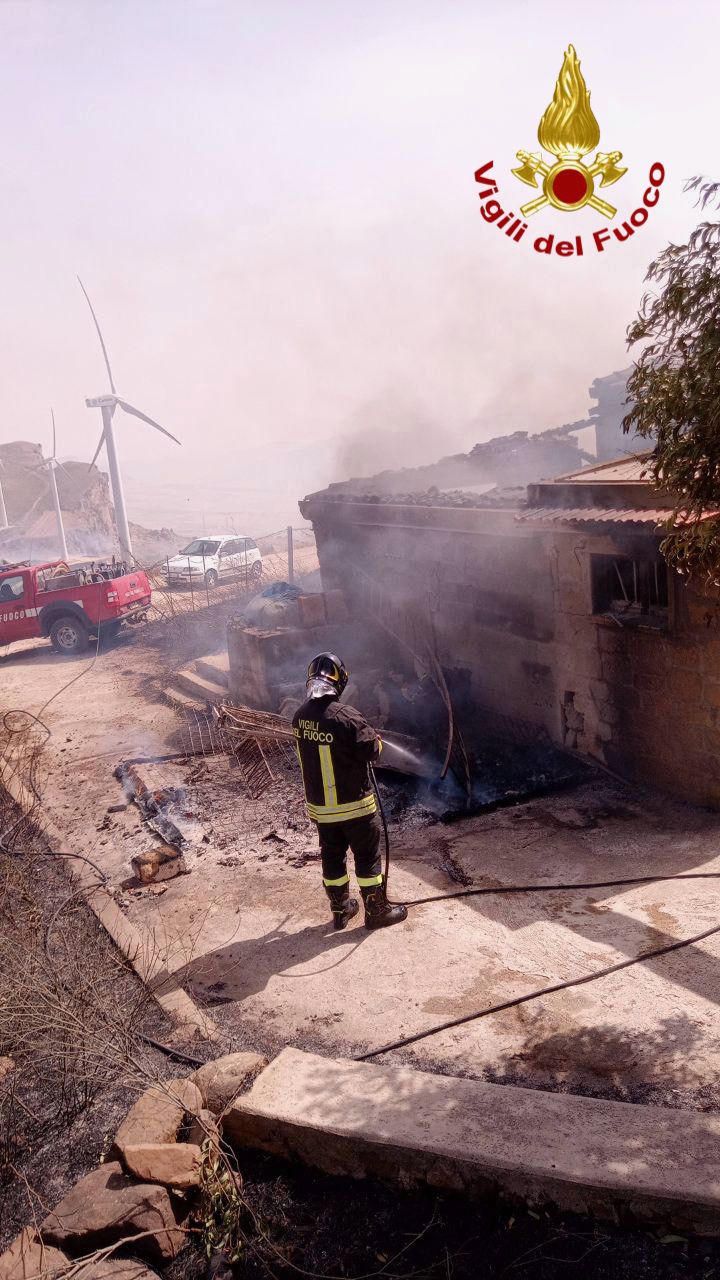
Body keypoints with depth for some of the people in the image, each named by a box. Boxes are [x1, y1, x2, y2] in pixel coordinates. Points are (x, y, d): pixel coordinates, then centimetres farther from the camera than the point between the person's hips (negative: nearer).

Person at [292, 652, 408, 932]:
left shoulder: (300, 716, -4)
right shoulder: (345, 717, -26)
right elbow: (371, 751, -19)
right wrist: (376, 739, 4)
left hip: (319, 804, 6)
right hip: (354, 804, -6)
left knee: (332, 856, 19)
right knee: (367, 857, 11)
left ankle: (340, 909, 32)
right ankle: (377, 911, 23)